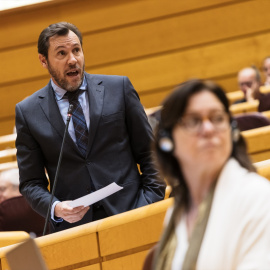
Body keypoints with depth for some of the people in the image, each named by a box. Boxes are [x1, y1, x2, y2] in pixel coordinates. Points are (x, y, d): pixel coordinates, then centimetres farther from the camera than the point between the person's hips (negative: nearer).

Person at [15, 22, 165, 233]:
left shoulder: (119, 88, 7)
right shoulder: (27, 112, 7)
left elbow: (149, 153, 9)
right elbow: (31, 182, 9)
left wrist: (150, 207, -2)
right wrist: (55, 208, -10)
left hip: (129, 216, 0)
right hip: (73, 226, 0)